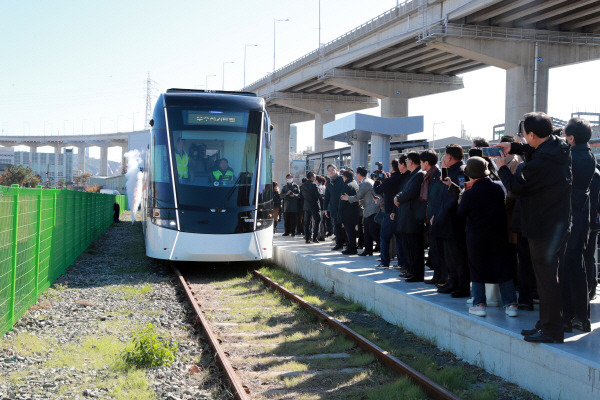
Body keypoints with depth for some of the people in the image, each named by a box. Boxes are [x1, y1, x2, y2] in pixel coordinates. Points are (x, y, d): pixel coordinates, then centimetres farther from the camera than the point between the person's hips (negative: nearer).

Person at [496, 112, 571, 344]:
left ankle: (552, 330, 3)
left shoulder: (540, 164, -26)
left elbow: (516, 186, -12)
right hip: (560, 225, 10)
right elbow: (537, 151, 25)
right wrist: (513, 148, 15)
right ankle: (547, 323, 26)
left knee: (546, 278, -3)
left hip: (543, 229, -10)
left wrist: (502, 167, 3)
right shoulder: (560, 149, 2)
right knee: (551, 276, 16)